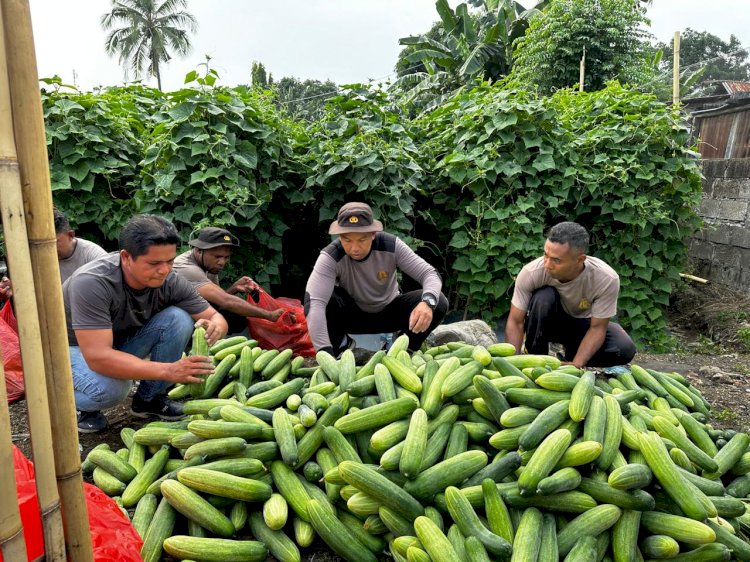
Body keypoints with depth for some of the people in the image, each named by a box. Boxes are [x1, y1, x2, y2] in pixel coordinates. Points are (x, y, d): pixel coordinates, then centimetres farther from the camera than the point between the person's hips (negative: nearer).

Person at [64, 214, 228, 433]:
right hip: (75, 349, -4)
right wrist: (168, 370, -47)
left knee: (178, 319, -21)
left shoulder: (169, 281, -20)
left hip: (123, 342, 5)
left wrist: (214, 328, -39)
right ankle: (77, 401, 1)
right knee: (110, 389, -36)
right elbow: (98, 357, -40)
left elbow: (215, 317, -13)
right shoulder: (92, 283, -35)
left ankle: (149, 398, -2)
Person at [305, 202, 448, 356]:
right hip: (352, 314, -1)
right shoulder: (330, 257, -30)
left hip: (389, 311, 1)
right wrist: (325, 353, -53)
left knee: (438, 304, -24)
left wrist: (428, 302, -48)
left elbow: (430, 273, -24)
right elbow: (314, 303, -41)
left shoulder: (391, 246, -25)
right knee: (313, 300, -33)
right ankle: (341, 345, -4)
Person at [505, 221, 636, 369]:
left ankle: (571, 358, 2)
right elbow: (515, 322, -25)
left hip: (583, 324, 1)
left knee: (625, 350, -25)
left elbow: (597, 328, -22)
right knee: (543, 297, -35)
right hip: (546, 322, -1)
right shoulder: (531, 272, -33)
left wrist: (576, 365, -34)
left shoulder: (607, 279, -31)